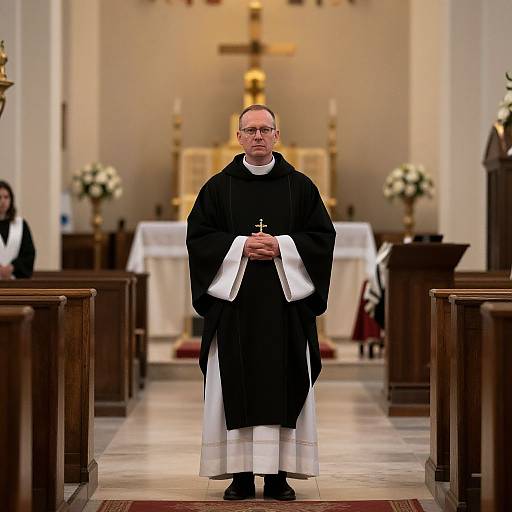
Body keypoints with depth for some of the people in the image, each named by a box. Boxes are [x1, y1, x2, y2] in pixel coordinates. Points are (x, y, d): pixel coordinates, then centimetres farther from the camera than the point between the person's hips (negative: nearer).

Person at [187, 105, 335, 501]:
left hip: (286, 300, 0)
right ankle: (241, 475, 3)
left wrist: (281, 246, -11)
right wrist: (240, 246, -11)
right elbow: (197, 235, 3)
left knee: (283, 386, -1)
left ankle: (278, 475, 4)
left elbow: (323, 236, 4)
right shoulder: (218, 187, 8)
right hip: (233, 300, 0)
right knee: (235, 388, -2)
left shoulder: (300, 186, 8)